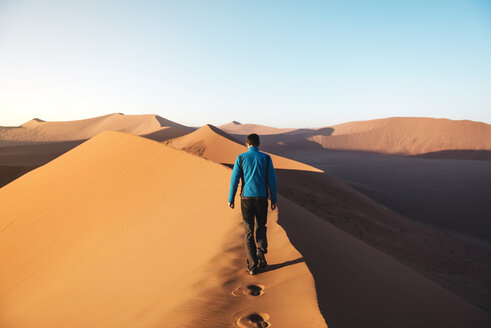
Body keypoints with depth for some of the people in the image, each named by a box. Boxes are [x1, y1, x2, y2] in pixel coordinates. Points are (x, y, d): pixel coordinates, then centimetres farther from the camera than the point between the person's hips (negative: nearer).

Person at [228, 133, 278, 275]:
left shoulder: (241, 158, 0)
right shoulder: (266, 158, 1)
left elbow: (234, 179, -2)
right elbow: (272, 180, -1)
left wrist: (231, 199, 7)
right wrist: (274, 199, 7)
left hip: (247, 198, 0)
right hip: (262, 198, 1)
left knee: (248, 231, 8)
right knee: (261, 227, 21)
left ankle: (253, 266, 8)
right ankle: (261, 251, -2)